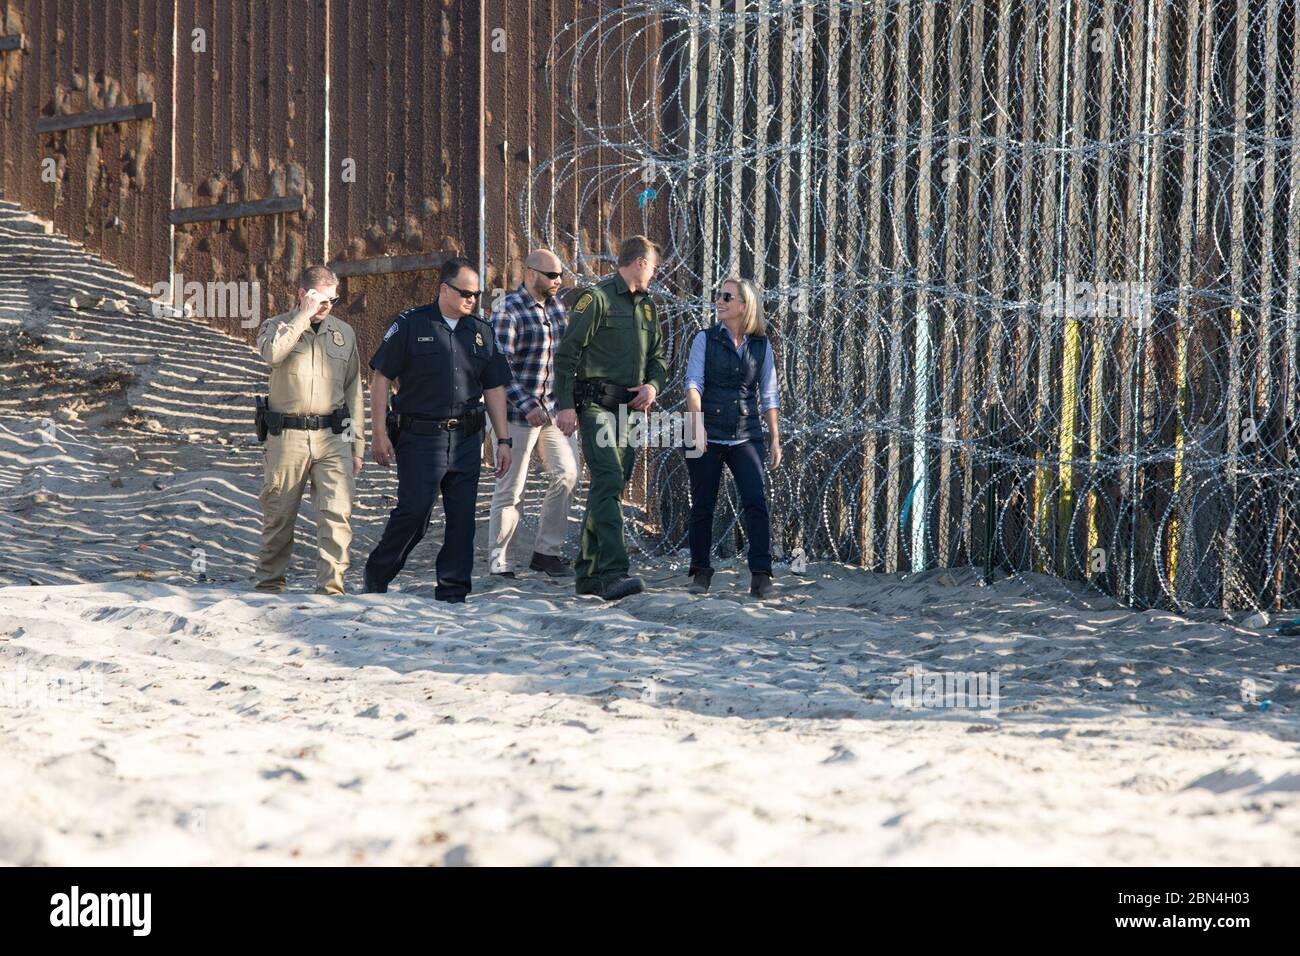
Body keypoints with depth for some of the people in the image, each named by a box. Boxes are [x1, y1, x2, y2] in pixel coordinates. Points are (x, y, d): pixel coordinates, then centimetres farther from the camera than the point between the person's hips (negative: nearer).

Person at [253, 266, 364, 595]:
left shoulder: (344, 332, 15)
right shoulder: (277, 326, 5)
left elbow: (353, 391, 20)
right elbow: (272, 352, -21)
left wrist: (357, 445, 16)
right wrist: (304, 315, -14)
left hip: (332, 435, 2)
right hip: (286, 436, -2)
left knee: (337, 512, -12)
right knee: (278, 515, 5)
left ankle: (331, 585, -13)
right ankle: (270, 583, 19)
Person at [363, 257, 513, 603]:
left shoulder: (480, 332, 13)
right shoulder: (410, 325, -1)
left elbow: (494, 389, 18)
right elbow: (381, 377, -1)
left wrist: (503, 440, 11)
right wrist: (379, 433, -7)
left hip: (466, 441, 5)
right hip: (419, 437, -5)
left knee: (462, 518, 2)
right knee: (414, 512, -10)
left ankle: (453, 593, 9)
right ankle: (377, 576, 10)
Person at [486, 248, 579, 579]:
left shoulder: (557, 304, 9)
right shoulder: (507, 312, -13)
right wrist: (528, 407, -24)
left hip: (554, 406, 6)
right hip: (519, 411, -6)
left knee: (567, 474, -2)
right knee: (510, 487, -1)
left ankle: (546, 552, 8)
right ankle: (498, 560, 6)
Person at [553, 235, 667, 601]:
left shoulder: (646, 306, 19)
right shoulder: (596, 297, -5)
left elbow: (657, 356, 25)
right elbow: (567, 353, -8)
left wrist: (653, 385, 2)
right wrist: (565, 405, -15)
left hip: (630, 407, 8)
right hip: (596, 404, -8)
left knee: (611, 486, 10)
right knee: (609, 480, -19)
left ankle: (588, 574, 17)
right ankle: (613, 574, -29)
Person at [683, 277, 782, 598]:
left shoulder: (761, 345, 8)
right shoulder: (706, 339, 4)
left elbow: (769, 397, 12)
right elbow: (693, 384, -4)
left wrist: (776, 439, 7)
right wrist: (697, 422, -19)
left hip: (746, 437, 1)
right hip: (707, 437, 0)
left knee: (755, 502, -14)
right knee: (703, 506, 4)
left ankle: (761, 575, -15)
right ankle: (700, 573, 17)